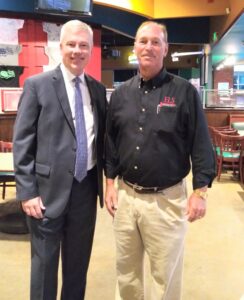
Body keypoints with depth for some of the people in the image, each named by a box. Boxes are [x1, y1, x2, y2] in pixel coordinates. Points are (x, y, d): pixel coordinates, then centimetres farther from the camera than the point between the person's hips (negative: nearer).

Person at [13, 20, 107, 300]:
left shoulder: (97, 89, 8)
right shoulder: (37, 85, -5)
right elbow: (22, 142, -7)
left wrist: (107, 180, 8)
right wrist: (27, 192, -12)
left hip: (87, 186, 4)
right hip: (49, 187, -4)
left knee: (79, 261, 18)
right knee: (44, 262, 11)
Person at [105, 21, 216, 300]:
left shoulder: (184, 91, -5)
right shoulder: (120, 94, 6)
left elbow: (201, 144, -6)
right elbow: (111, 141, 11)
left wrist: (199, 192, -9)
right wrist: (110, 183, 8)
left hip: (167, 199, -3)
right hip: (125, 195, 4)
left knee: (165, 275, 10)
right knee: (126, 269, 18)